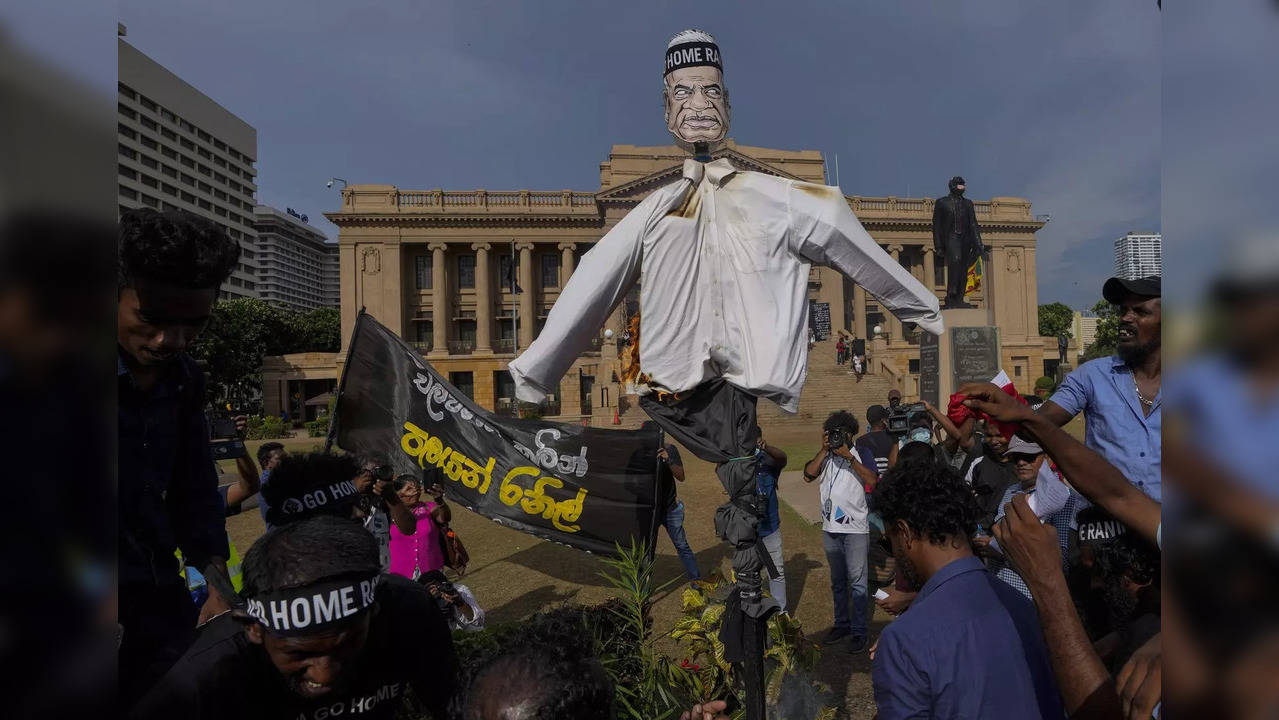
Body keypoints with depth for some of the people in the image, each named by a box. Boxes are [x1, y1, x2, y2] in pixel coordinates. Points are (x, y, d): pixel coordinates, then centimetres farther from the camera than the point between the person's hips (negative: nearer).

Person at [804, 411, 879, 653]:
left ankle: (859, 631, 12)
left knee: (857, 581, 1)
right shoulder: (826, 456, 5)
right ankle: (841, 624, 29)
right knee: (837, 580, 16)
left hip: (855, 528, -4)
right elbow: (808, 475, -9)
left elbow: (873, 480, -21)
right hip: (830, 527, 4)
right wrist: (824, 450, -13)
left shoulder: (860, 454, -6)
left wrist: (848, 456, -22)